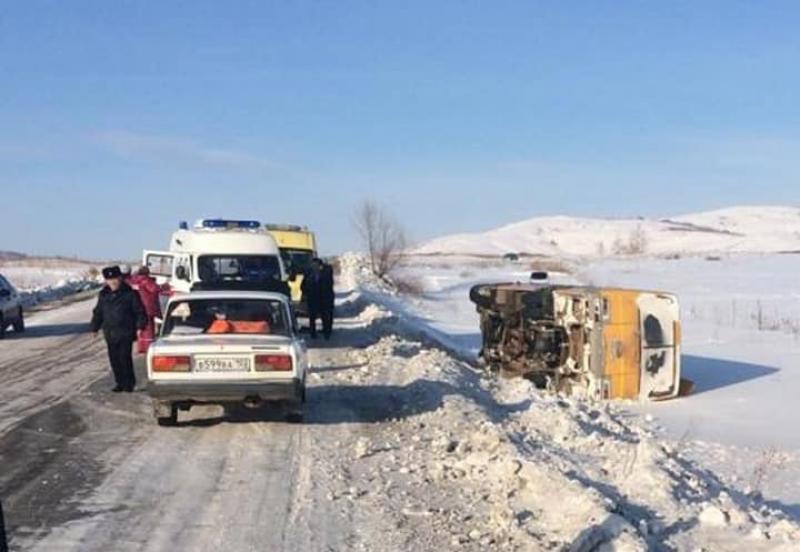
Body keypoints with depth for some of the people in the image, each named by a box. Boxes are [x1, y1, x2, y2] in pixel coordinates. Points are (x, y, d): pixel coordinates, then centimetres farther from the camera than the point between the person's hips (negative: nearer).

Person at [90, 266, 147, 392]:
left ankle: (129, 383, 5)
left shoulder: (129, 294, -4)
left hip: (126, 334, -5)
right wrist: (95, 327, 19)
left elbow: (139, 311, -2)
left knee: (125, 358, -8)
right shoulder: (104, 295, 9)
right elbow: (98, 313, 20)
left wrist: (140, 326, -11)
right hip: (110, 333, 5)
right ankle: (120, 383, 17)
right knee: (114, 359, 6)